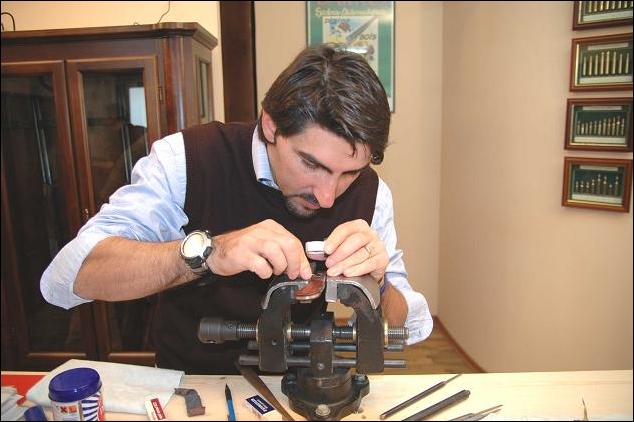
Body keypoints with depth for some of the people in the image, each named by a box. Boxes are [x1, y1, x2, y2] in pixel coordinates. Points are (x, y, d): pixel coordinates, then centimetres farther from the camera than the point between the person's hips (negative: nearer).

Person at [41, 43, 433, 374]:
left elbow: (408, 328, -6)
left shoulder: (369, 191, -9)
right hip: (192, 385, -1)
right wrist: (206, 252, -34)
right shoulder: (188, 159, -16)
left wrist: (373, 281, -26)